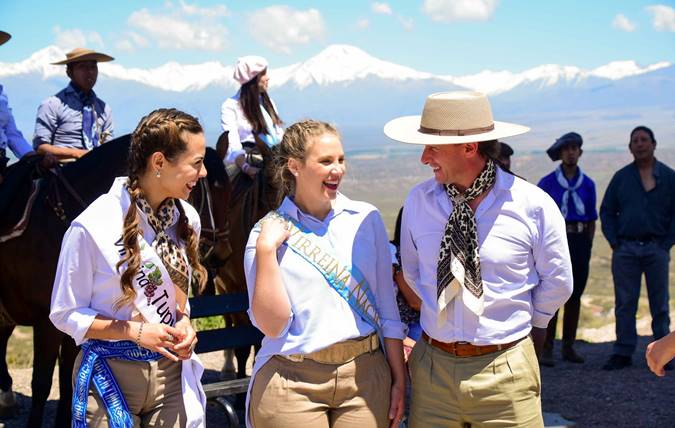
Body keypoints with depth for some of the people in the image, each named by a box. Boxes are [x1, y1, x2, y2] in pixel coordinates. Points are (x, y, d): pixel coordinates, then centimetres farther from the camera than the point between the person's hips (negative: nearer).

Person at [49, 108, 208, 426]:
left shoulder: (187, 218, 0)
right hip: (111, 374, -4)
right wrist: (135, 331, -19)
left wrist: (183, 323, -5)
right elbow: (65, 313, -9)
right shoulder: (92, 227, -17)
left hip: (171, 372, 5)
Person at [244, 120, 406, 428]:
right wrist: (265, 250, -16)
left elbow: (387, 308, 6)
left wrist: (399, 378, 6)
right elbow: (271, 325, -9)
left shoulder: (367, 219, 1)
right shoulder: (267, 232, -3)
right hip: (293, 382, -2)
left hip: (366, 375, 2)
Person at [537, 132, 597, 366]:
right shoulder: (547, 183, 0)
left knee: (574, 296, 6)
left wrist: (588, 247, 6)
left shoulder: (587, 184, 9)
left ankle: (569, 347, 14)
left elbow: (591, 221, 14)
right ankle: (546, 349, -4)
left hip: (579, 242, 4)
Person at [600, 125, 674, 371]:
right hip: (625, 249, 1)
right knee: (624, 304, 2)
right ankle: (623, 353, 6)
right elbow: (606, 211, 11)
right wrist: (614, 242, 1)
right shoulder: (621, 177, 9)